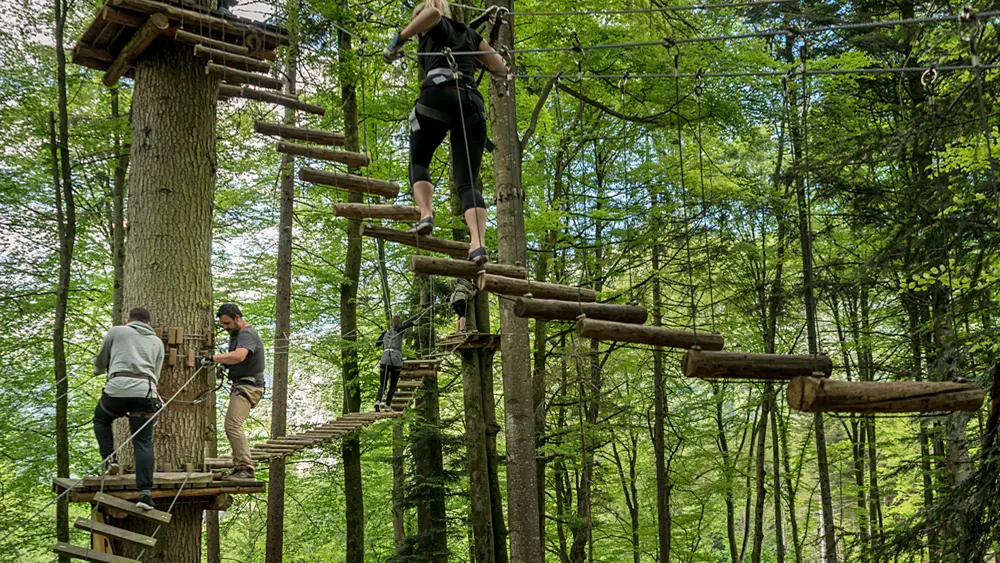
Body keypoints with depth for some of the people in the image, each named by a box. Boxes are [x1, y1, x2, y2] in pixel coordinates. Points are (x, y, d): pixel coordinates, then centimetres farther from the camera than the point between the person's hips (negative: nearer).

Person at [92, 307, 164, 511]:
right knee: (143, 442, 2)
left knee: (101, 419, 29)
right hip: (146, 391, 2)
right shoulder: (157, 341, 25)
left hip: (117, 388, -1)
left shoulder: (117, 331, 17)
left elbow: (100, 362, 27)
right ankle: (145, 492, -9)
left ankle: (109, 459, 12)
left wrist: (98, 370, 49)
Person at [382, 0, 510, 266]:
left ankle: (426, 214, -13)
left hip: (439, 93, -4)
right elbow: (501, 68, 29)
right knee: (467, 182, -1)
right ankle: (478, 243, -23)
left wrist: (397, 41, -3)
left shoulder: (435, 25, 17)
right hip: (473, 102, 4)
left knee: (418, 161, 14)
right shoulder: (470, 34, 31)